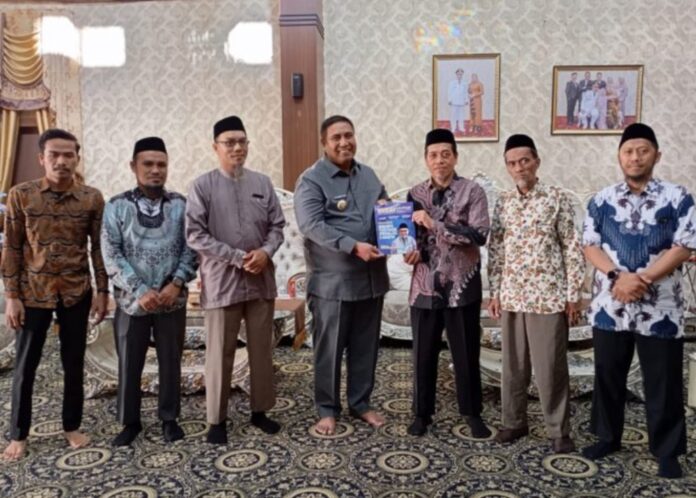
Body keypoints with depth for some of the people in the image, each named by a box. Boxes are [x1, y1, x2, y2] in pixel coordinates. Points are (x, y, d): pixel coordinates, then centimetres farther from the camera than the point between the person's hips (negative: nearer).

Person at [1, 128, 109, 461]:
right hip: (33, 293, -1)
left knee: (74, 363, 11)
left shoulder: (92, 198, -3)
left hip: (77, 293, 1)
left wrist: (102, 291, 0)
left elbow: (98, 247, 2)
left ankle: (72, 426, 28)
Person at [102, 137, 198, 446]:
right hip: (132, 300, 0)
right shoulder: (117, 206, -3)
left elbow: (191, 249, -1)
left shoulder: (181, 205, -1)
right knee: (129, 364, 11)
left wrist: (176, 284, -13)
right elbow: (111, 256, -8)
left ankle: (169, 418, 28)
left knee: (171, 361, 11)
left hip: (172, 299, 1)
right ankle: (130, 422, 29)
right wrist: (140, 291, -15)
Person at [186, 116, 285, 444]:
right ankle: (217, 419, 19)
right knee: (220, 354, 5)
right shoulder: (203, 186, -5)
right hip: (222, 281, -3)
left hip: (261, 280, 4)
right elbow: (195, 235, -10)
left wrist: (265, 252, -12)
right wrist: (238, 257, -15)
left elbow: (277, 226, 8)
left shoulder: (263, 183, 5)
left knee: (262, 350, 12)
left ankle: (260, 410, 28)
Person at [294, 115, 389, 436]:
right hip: (331, 281, -6)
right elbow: (312, 226, -20)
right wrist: (354, 247, -28)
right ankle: (327, 409, 20)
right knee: (329, 349, 5)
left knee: (366, 346, 14)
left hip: (371, 277, 6)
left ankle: (361, 403, 30)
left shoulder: (368, 174, 12)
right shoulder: (311, 180, -8)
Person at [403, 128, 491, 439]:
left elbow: (479, 235, -17)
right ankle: (422, 413, 26)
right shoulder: (415, 194, 7)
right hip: (425, 285, 3)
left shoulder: (472, 192, -5)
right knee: (423, 352, 10)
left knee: (466, 353, 9)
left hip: (462, 285, -2)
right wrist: (410, 251, -8)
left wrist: (435, 224, -21)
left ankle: (472, 413, 27)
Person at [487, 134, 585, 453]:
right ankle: (514, 421, 27)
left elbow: (572, 248, -4)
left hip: (548, 296, -4)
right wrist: (494, 292, 5)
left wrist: (573, 295, -6)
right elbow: (495, 250, 9)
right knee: (512, 363, 12)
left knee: (550, 366, 3)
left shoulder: (556, 198, -4)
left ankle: (559, 430, 17)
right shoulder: (503, 203, 7)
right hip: (511, 296, 4)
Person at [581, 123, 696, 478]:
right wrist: (617, 277, -15)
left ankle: (667, 450, 23)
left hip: (660, 309, -2)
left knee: (663, 382, 7)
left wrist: (642, 280, -17)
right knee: (608, 376, 13)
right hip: (609, 305, 2)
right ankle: (607, 437, 30)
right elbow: (590, 245, 1)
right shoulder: (601, 200, 5)